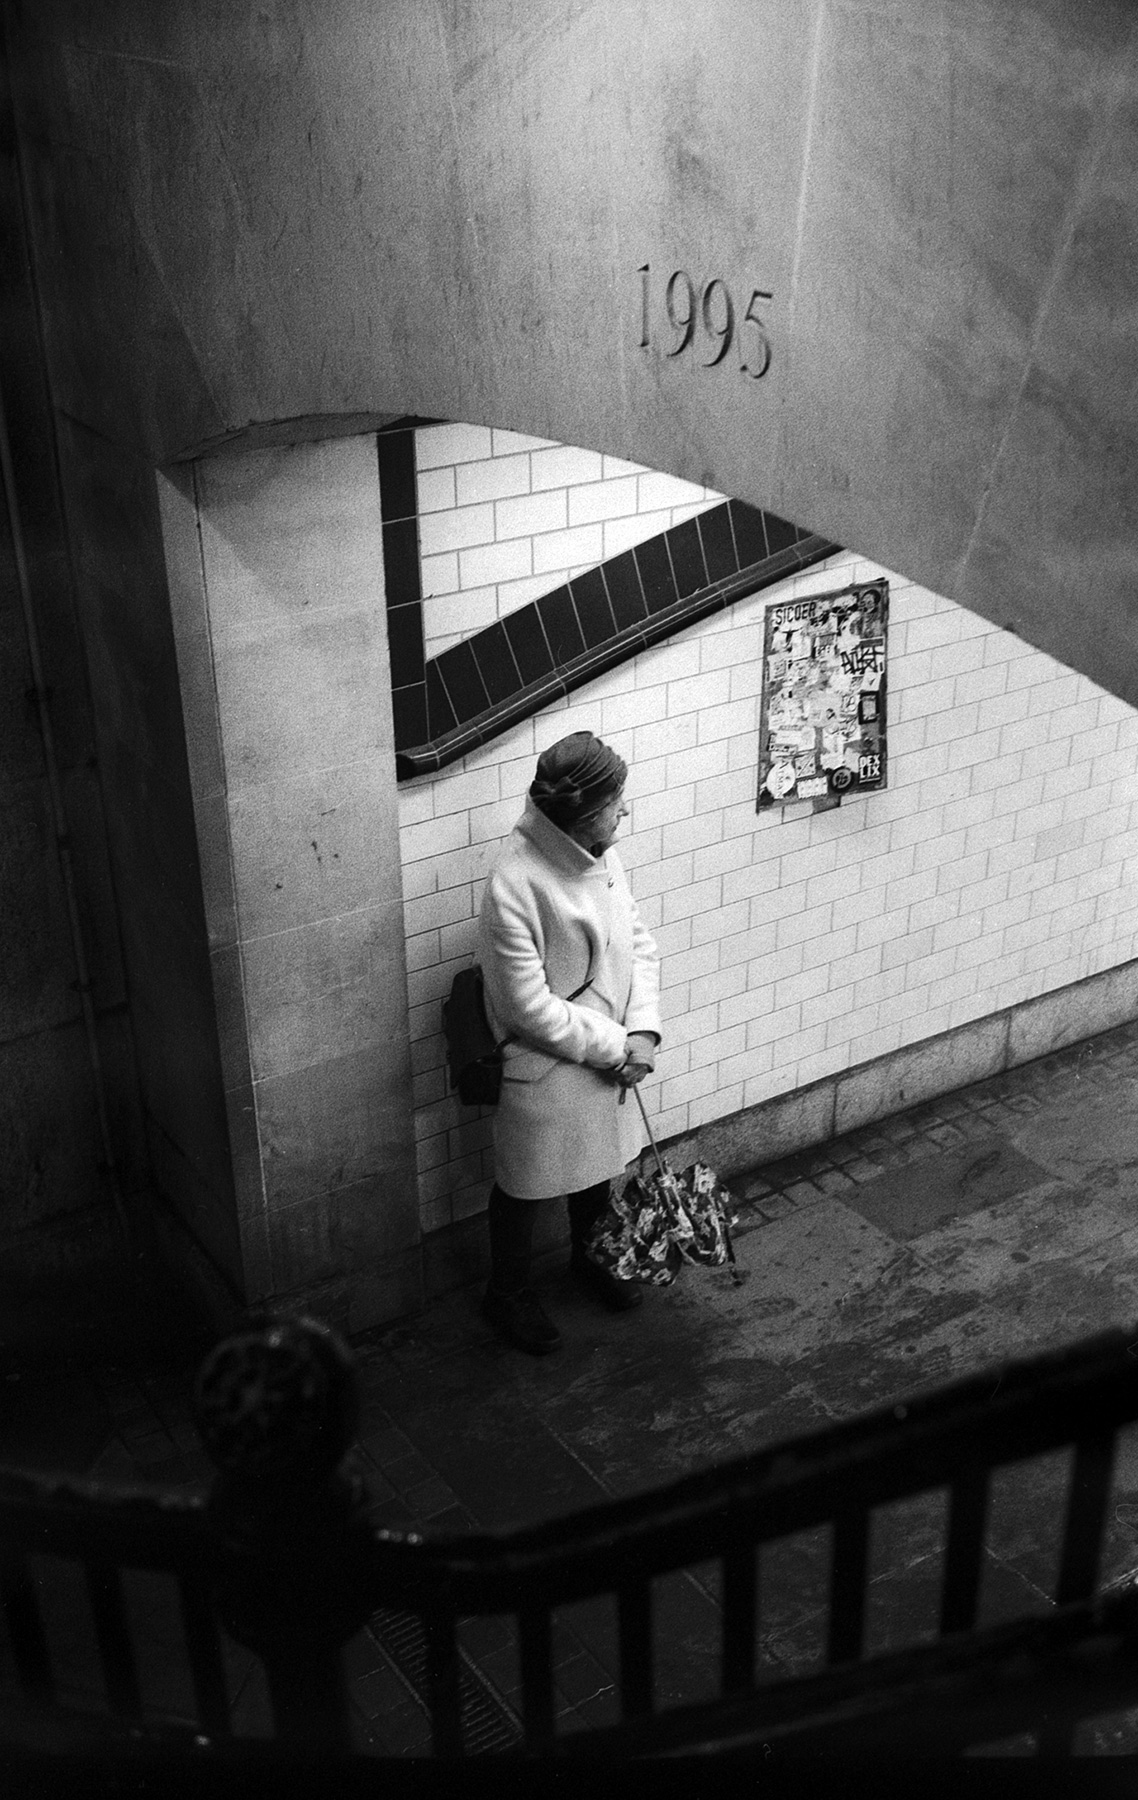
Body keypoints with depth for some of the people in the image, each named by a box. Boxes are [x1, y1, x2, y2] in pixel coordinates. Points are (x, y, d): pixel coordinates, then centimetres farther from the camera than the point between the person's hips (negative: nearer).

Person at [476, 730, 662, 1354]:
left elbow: (638, 943, 3)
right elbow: (531, 1008, -27)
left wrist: (642, 1032, -10)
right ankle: (507, 1293, 38)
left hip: (606, 1054, 7)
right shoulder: (514, 887, -30)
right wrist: (615, 1046, -19)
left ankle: (589, 1256, 54)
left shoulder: (600, 858, -6)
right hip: (544, 1069, -7)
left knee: (597, 1164, 27)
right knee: (524, 1184, 15)